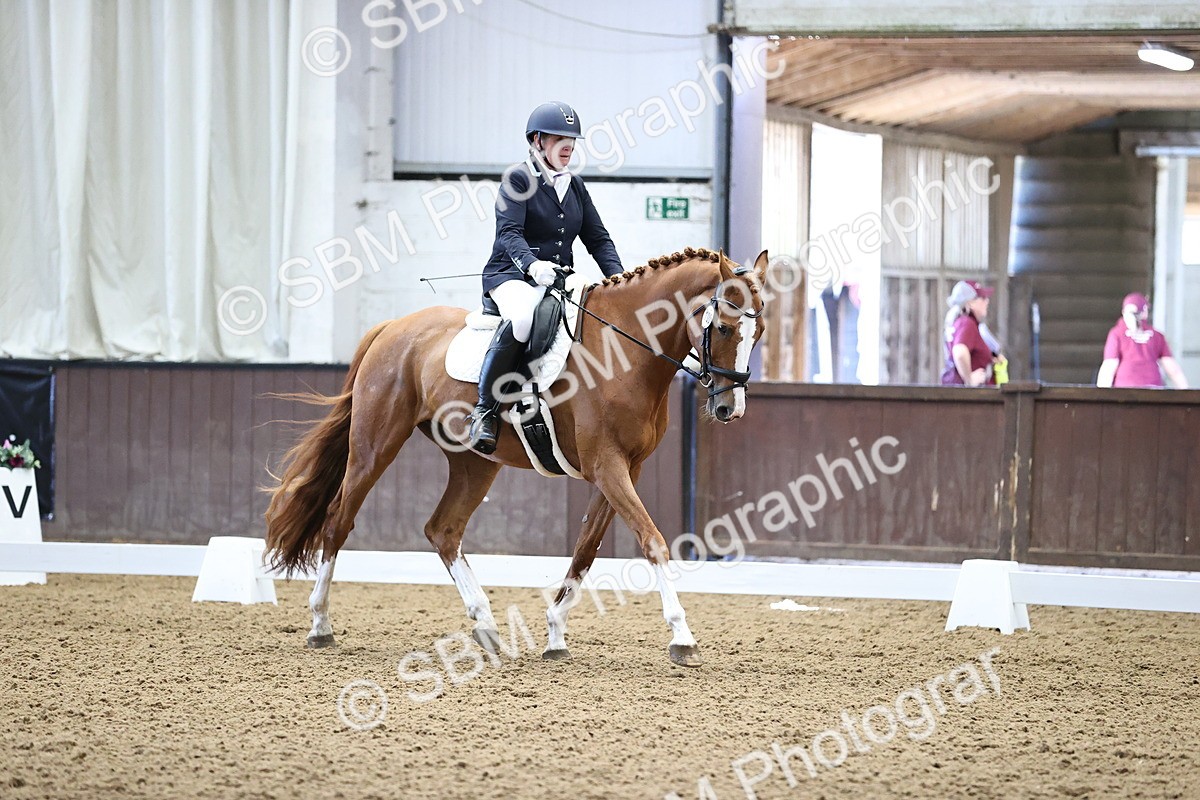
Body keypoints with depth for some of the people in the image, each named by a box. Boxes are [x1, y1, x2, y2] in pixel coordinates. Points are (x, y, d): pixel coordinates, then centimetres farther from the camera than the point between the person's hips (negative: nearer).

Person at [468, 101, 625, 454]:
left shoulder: (575, 186, 17)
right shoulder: (518, 179, -3)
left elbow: (598, 238, 16)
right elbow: (509, 233, -16)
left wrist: (618, 277, -3)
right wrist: (532, 265, -35)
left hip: (561, 278, 7)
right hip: (512, 276, -6)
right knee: (522, 317, -40)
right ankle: (485, 409, -32)